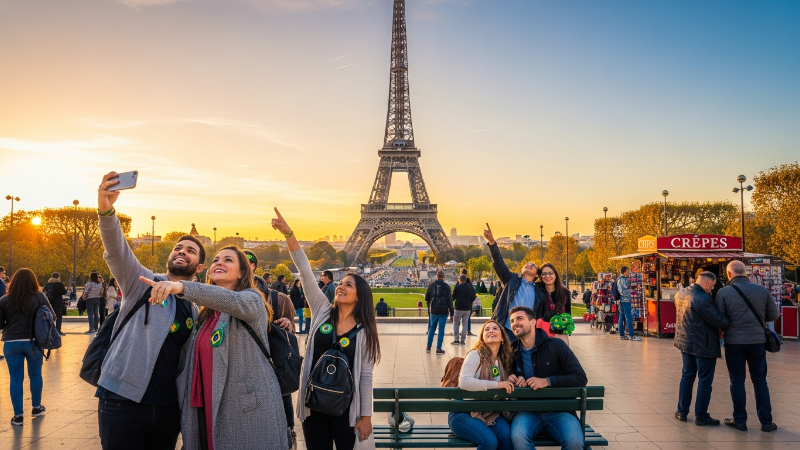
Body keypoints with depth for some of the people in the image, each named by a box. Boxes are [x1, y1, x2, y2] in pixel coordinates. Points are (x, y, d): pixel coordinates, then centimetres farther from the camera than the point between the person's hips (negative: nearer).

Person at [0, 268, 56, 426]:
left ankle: (18, 416, 11)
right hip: (34, 342, 0)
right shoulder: (40, 297, -7)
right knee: (35, 375, 17)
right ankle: (36, 407, 31)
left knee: (15, 378, 8)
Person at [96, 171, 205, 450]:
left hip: (167, 409, 4)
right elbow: (116, 252, -17)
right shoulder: (143, 282, 2)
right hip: (123, 401, -4)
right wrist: (106, 210, -34)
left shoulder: (194, 313, 14)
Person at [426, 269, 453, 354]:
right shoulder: (446, 286, -7)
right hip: (443, 311, -3)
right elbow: (449, 300, -7)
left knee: (432, 328, 16)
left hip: (433, 311, 3)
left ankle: (428, 347, 19)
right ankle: (438, 349, 3)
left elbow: (426, 298, 10)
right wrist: (451, 312, -3)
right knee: (441, 329, 2)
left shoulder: (431, 285, 2)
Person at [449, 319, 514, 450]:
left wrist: (513, 381, -2)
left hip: (489, 412, 5)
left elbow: (505, 387, 20)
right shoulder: (476, 354, -11)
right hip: (463, 413, -5)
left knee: (507, 436, -25)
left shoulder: (504, 360, 9)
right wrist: (496, 384, -23)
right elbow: (464, 382, -27)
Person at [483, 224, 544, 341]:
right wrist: (492, 242, -14)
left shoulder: (539, 294, 15)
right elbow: (499, 263, -1)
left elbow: (540, 317, 15)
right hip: (506, 331, -1)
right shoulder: (512, 279, 12)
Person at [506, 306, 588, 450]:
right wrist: (510, 380, -6)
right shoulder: (512, 352, 7)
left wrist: (547, 381, -17)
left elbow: (580, 378, -7)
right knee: (518, 437, -32)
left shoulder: (556, 345, -2)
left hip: (558, 409, -1)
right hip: (527, 410, 1)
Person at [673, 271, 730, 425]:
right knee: (705, 380, 5)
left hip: (685, 342, 8)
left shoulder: (680, 294, 2)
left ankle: (682, 411, 22)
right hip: (704, 345, -8)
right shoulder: (703, 299, -24)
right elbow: (718, 321, -19)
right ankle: (701, 415, 11)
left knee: (687, 376, 17)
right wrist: (730, 322, 0)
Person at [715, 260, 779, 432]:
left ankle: (740, 420, 13)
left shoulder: (723, 292, -10)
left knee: (737, 381, 8)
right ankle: (766, 421, 16)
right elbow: (773, 315, 6)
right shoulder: (762, 290, -2)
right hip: (757, 341, 2)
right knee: (760, 381, 12)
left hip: (734, 342, -2)